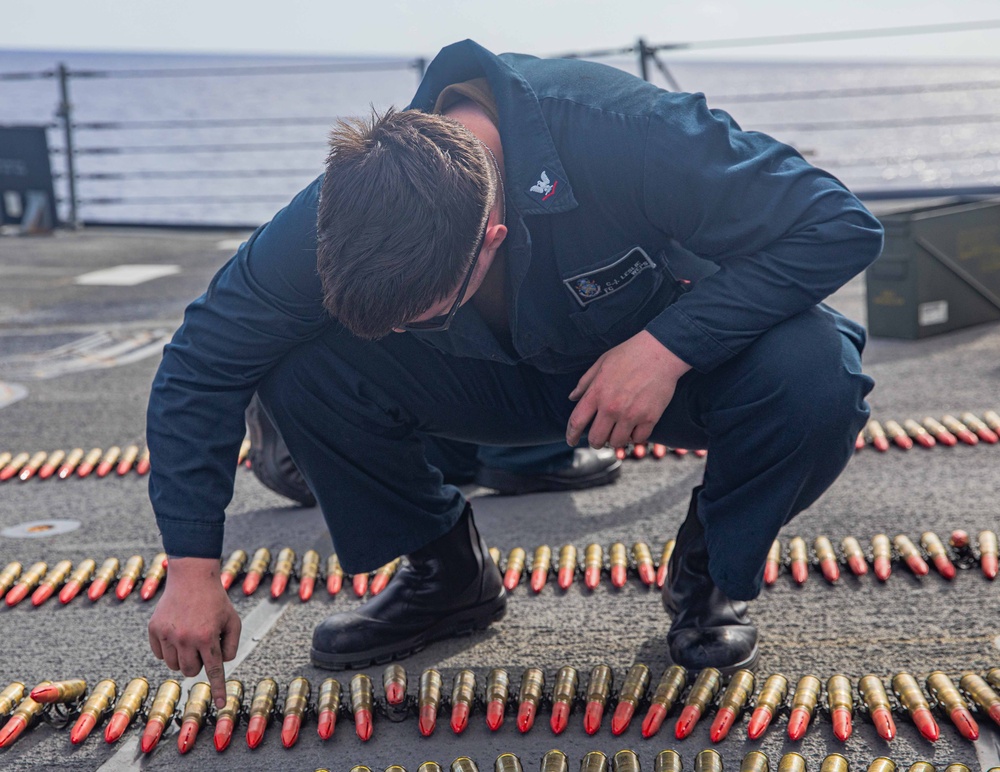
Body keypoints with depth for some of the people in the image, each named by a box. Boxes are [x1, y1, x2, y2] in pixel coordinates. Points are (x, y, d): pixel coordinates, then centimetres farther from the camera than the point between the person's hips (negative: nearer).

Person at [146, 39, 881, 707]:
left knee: (815, 371, -36)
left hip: (676, 355, -2)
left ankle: (714, 573, -4)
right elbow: (204, 363, -16)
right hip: (516, 377, 3)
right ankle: (448, 573, 3)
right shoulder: (343, 208, -26)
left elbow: (840, 225, -30)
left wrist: (667, 346, -38)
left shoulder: (623, 135, -38)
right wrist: (193, 569, -19)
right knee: (302, 366, -22)